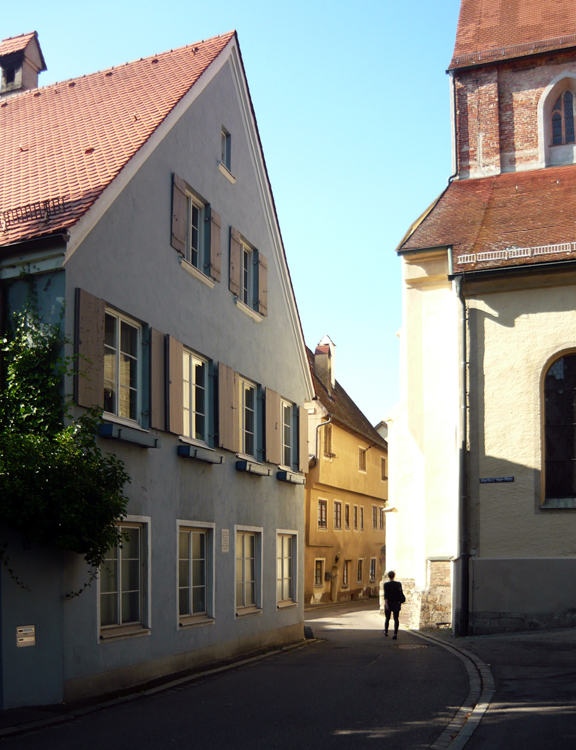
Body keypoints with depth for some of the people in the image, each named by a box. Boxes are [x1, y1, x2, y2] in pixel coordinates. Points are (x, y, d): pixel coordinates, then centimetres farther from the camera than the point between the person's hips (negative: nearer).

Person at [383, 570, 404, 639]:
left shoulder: (386, 584, -8)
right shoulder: (398, 584, -1)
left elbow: (385, 594, -18)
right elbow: (401, 593, 6)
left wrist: (386, 603, -23)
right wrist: (400, 601, 20)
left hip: (389, 603, 0)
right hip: (396, 603, 0)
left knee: (387, 618, 17)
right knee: (396, 619, -1)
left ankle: (386, 632, 34)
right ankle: (395, 633, -17)